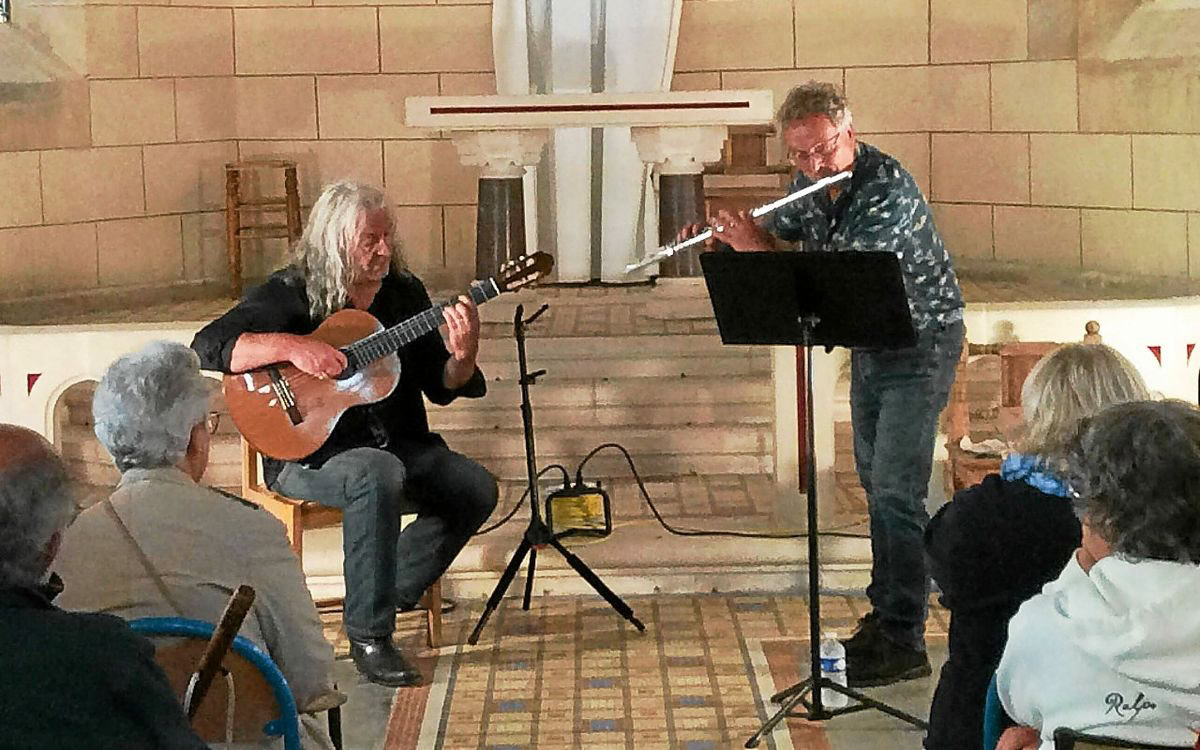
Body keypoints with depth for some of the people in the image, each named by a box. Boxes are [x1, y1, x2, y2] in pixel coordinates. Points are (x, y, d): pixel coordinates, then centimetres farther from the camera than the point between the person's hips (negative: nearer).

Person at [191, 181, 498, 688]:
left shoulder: (404, 292, 8)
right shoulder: (290, 294, -7)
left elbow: (441, 388, 9)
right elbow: (209, 346, -18)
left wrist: (462, 355, -15)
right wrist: (290, 346, -30)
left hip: (398, 444, 6)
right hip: (307, 451, -6)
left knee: (476, 489, -15)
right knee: (379, 475, -37)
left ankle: (397, 589, 6)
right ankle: (369, 637, -28)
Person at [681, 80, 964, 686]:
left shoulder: (888, 189, -28)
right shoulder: (808, 182, -3)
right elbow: (777, 234, 15)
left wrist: (752, 248, -27)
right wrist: (727, 236, -7)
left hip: (921, 338, -8)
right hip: (868, 340, 8)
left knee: (896, 488, -13)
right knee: (874, 482, 14)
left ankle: (905, 642, -9)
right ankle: (885, 613, 25)